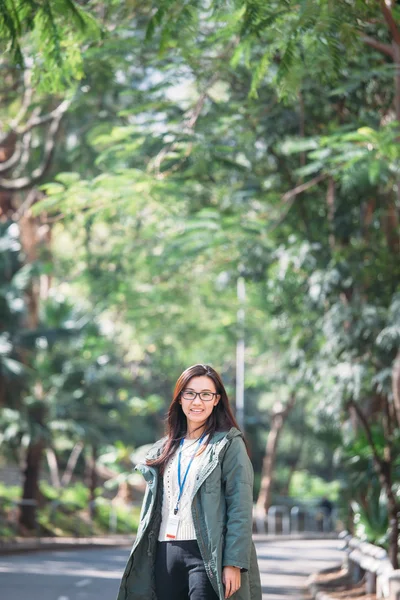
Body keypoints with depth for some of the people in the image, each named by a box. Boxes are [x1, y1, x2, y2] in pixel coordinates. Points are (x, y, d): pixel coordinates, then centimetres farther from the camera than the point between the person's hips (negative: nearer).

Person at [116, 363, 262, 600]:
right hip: (165, 554, 6)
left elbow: (241, 509, -7)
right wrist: (142, 558, 14)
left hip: (207, 555, -6)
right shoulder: (165, 448, 17)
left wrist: (234, 563, -15)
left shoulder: (229, 444, 0)